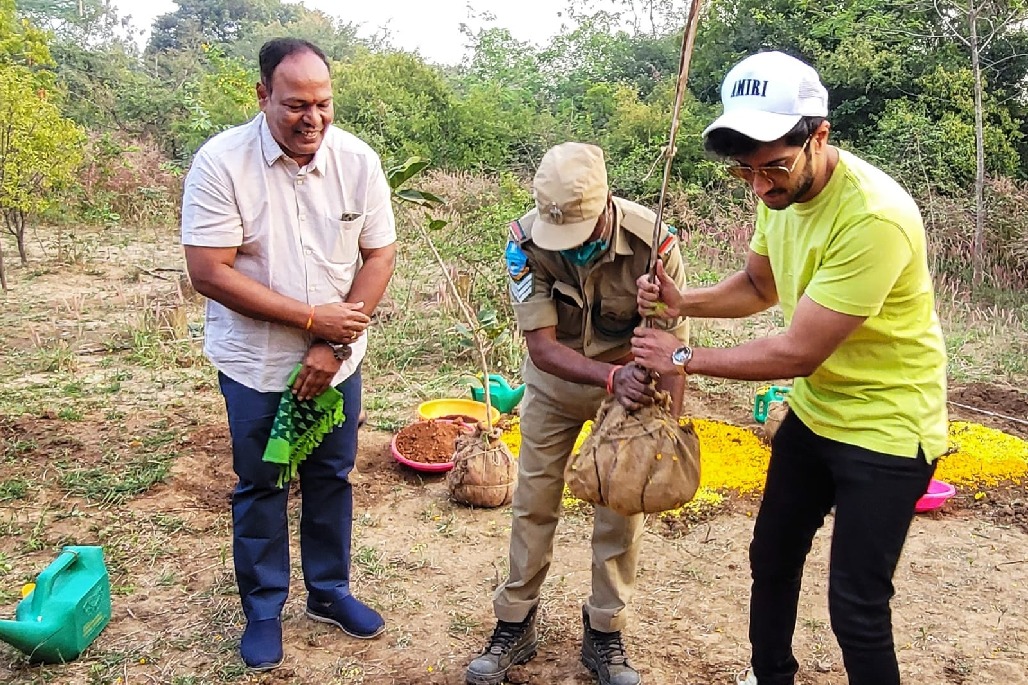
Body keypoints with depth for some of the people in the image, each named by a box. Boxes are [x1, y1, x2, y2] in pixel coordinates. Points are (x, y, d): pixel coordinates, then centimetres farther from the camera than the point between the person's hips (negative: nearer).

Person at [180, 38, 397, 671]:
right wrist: (313, 318, -21)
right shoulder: (221, 162, -17)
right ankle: (263, 611, 31)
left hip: (336, 362, 3)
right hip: (255, 365, -2)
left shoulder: (358, 160, -9)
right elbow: (210, 272, -20)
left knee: (332, 479, 16)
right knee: (260, 488, 12)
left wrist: (333, 347, -13)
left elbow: (380, 255, -5)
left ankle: (330, 592, 36)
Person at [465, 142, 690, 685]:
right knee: (533, 502, 7)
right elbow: (542, 346, -27)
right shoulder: (527, 240, -26)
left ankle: (605, 635, 23)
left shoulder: (653, 242, -29)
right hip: (555, 380, 1)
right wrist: (611, 376, -43)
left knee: (623, 507, 4)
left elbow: (672, 347, -21)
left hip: (632, 383, 0)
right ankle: (515, 625, 25)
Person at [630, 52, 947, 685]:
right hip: (812, 411, 8)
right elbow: (757, 286, 10)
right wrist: (683, 301, -10)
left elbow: (798, 353, -27)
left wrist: (684, 358, -17)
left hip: (886, 427, -8)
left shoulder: (875, 217, -31)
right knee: (771, 558, 18)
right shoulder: (782, 188, -5)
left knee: (856, 606, -1)